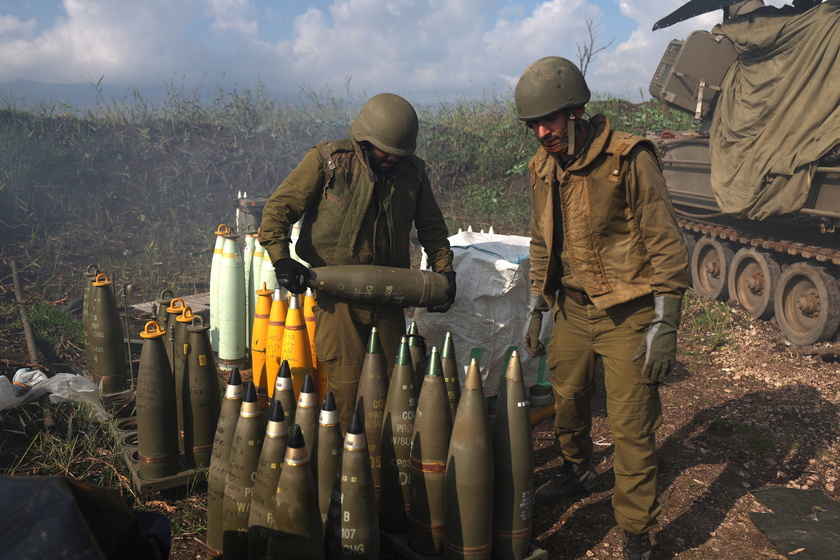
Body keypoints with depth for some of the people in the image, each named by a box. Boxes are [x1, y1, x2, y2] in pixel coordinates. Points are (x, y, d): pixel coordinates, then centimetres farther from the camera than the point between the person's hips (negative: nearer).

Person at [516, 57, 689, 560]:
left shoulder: (630, 159, -16)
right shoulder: (543, 168, 5)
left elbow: (666, 244, -14)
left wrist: (664, 324, -17)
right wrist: (535, 309, 16)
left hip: (627, 313, -6)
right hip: (574, 309, 6)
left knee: (631, 428, -2)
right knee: (567, 398, 19)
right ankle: (578, 471, 47)